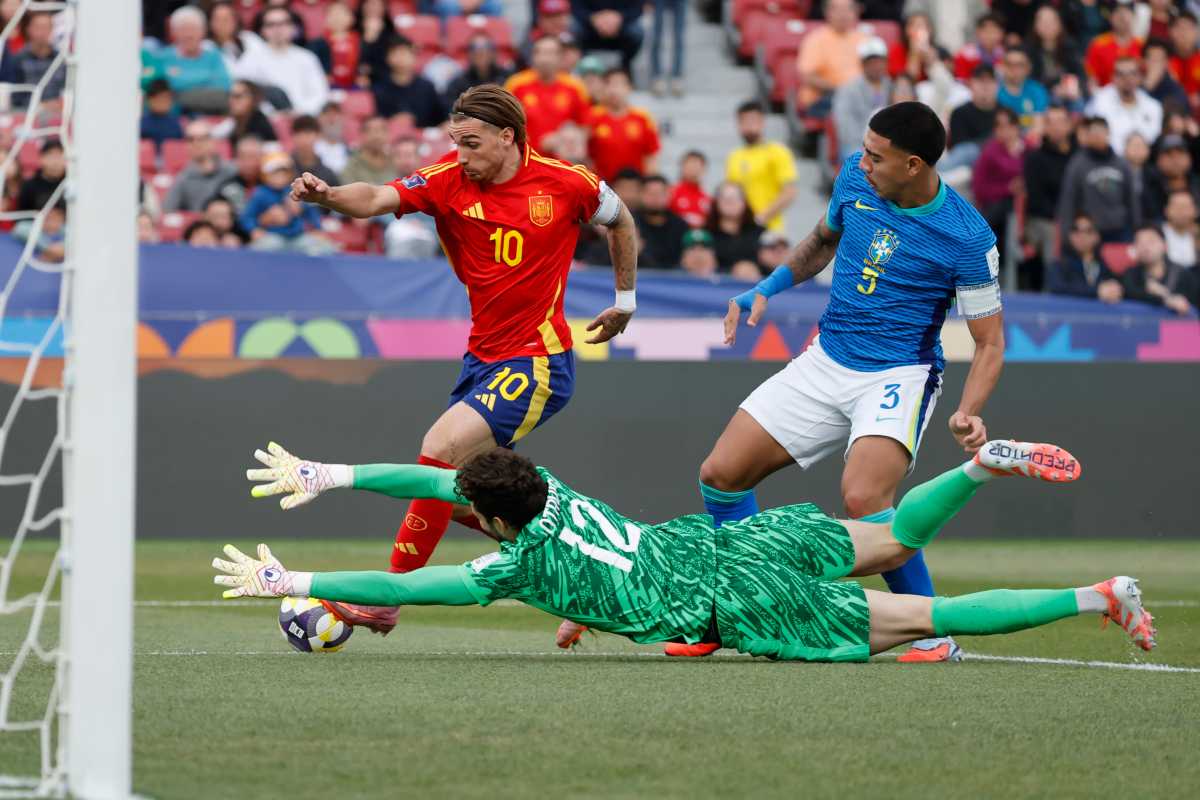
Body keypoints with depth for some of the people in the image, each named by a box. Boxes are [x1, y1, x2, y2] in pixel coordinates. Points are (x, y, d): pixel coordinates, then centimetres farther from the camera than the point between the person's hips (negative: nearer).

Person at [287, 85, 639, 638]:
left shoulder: (565, 183, -8)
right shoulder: (449, 181, -3)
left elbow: (620, 220, 13)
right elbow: (376, 199, -20)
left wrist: (625, 298, 20)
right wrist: (326, 196, -41)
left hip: (537, 364, -6)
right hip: (482, 359, 6)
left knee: (441, 448, -20)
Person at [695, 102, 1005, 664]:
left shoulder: (967, 238, -17)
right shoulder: (856, 178, -2)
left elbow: (989, 343, -9)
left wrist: (969, 413, -25)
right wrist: (766, 289, 9)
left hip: (899, 375, -6)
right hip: (826, 361, 6)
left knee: (863, 499, -30)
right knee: (720, 475, 0)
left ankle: (937, 634, -15)